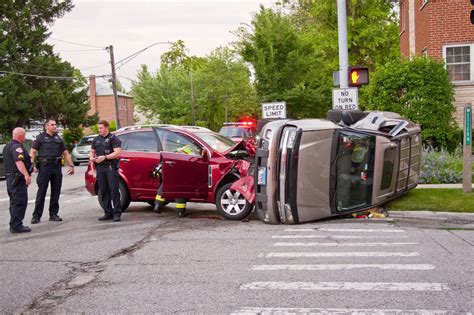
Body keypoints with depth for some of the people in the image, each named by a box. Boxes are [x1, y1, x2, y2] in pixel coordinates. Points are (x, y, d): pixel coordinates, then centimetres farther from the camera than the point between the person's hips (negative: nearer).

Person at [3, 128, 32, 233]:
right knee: (20, 202, -8)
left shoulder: (7, 146, 18)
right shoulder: (17, 147, -15)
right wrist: (26, 175, -37)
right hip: (17, 178, -10)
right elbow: (19, 162, -28)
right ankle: (16, 225, -9)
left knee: (15, 202, 16)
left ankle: (14, 224, 22)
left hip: (10, 177, 10)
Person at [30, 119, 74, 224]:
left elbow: (66, 153, 17)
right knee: (41, 192, -5)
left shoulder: (58, 138, 16)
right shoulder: (41, 137, 3)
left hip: (57, 167, 4)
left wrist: (71, 165, 8)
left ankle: (53, 214, 14)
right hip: (44, 167, -4)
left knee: (56, 192, 6)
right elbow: (32, 152, -2)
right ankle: (36, 216, 0)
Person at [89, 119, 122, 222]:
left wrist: (104, 157, -18)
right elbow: (92, 151, 25)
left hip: (111, 167, -6)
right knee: (104, 190, 7)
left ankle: (117, 213, -6)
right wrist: (91, 157, 2)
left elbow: (118, 152, -11)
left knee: (114, 190, -9)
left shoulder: (113, 138, -1)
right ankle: (108, 213, 13)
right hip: (100, 168, 6)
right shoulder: (96, 139, 18)